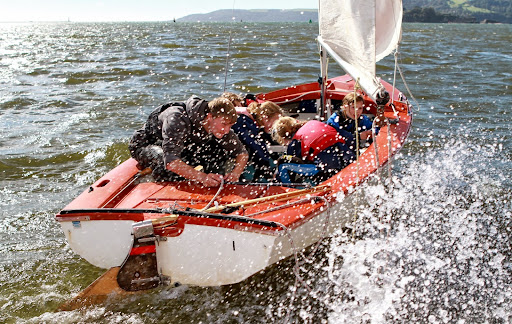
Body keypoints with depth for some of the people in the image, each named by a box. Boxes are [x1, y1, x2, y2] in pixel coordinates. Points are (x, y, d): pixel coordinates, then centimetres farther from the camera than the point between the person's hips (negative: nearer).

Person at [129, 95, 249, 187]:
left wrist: (236, 172, -32)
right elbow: (170, 161, -50)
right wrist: (202, 177, -59)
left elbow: (242, 152, -10)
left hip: (185, 148, 5)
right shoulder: (178, 119, -40)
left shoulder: (220, 127, -20)